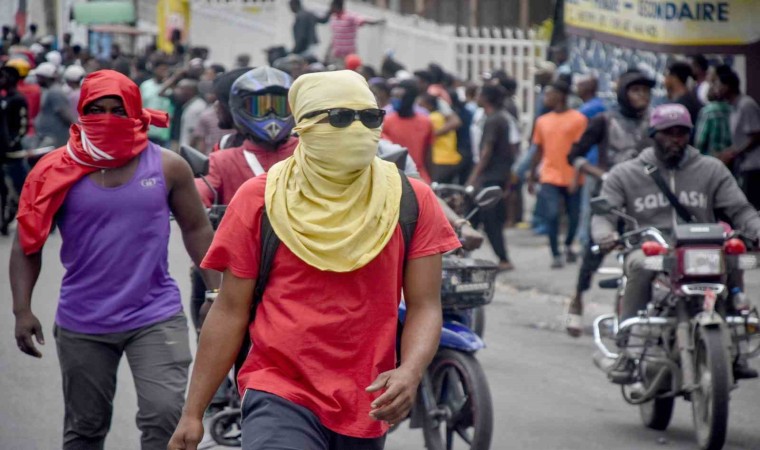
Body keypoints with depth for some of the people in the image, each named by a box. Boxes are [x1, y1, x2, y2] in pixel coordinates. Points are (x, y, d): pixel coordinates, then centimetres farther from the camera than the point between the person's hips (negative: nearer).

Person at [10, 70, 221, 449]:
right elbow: (27, 245, 1)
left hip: (156, 317, -1)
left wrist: (216, 292, 2)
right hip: (83, 324, 1)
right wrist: (22, 310, -7)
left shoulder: (167, 167, -1)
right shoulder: (58, 172, -3)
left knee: (165, 416, -15)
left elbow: (197, 229, 9)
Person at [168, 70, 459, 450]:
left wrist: (410, 372, -20)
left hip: (366, 404, 3)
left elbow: (425, 306, 1)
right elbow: (230, 311, 3)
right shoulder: (259, 200, -1)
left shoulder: (411, 202, 2)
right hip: (281, 394, -3)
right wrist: (193, 413, 1)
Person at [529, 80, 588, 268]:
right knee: (552, 215, -11)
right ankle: (556, 255, -3)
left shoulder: (578, 119, -5)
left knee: (574, 216, 9)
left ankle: (568, 245, 35)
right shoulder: (543, 121, 8)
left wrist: (577, 175, -14)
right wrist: (531, 176, 13)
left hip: (571, 177, -2)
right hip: (550, 177, 2)